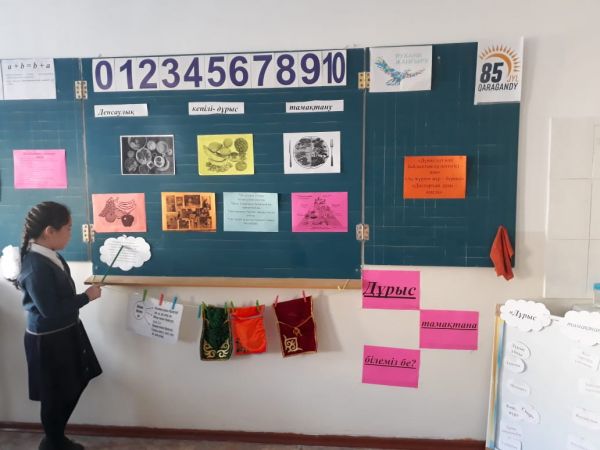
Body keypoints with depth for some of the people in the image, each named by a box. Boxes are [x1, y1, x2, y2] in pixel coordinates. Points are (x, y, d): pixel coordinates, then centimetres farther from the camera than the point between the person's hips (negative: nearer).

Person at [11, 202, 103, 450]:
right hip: (48, 341, -9)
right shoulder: (35, 266, -27)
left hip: (65, 333, 9)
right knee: (55, 396, 11)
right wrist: (87, 296, -18)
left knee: (73, 386, 22)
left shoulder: (48, 256, 0)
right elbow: (50, 310, -27)